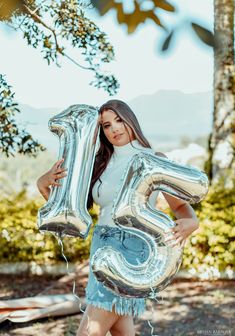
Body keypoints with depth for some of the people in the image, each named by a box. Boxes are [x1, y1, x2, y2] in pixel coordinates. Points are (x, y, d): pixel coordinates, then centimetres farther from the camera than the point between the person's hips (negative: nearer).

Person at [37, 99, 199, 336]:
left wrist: (190, 222, -22)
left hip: (133, 249, -5)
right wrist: (43, 184, -10)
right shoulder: (100, 164, 10)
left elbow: (180, 205, 1)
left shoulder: (155, 160, -1)